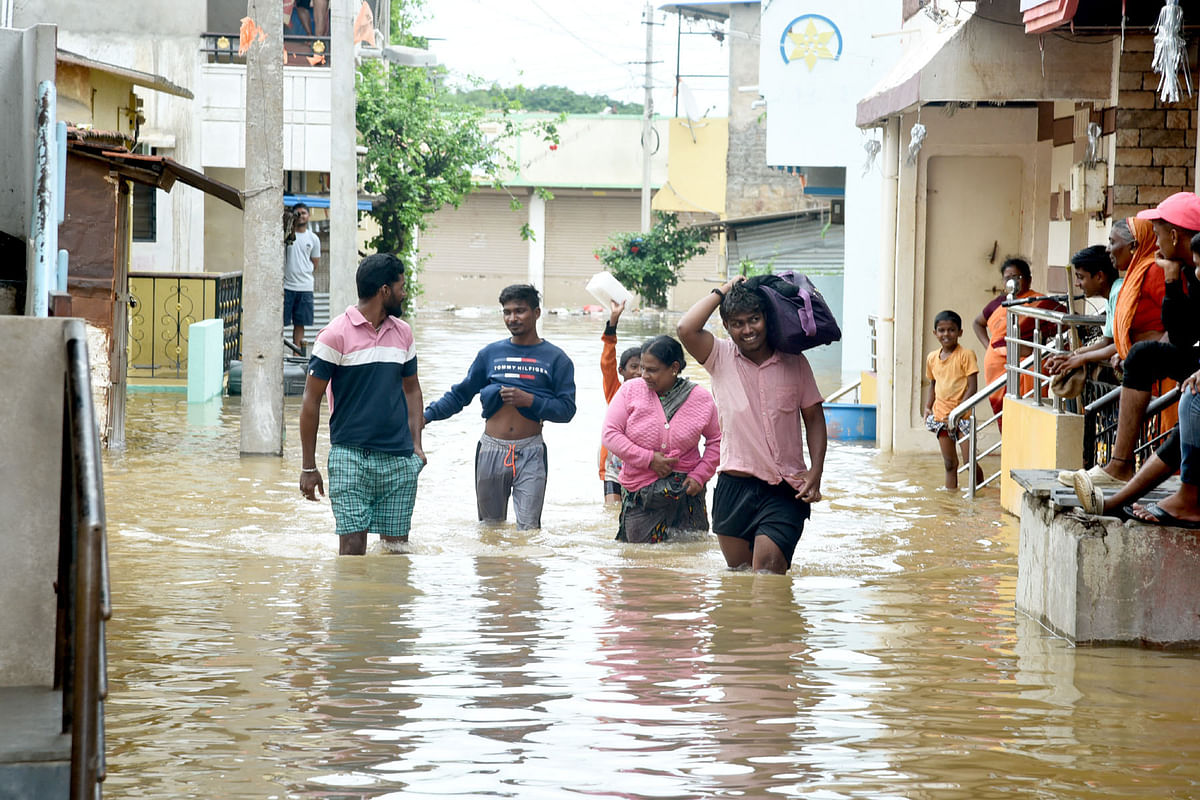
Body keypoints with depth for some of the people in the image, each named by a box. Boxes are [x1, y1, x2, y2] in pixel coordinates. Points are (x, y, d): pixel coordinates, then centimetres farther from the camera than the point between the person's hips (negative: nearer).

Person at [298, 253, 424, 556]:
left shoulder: (403, 333, 12)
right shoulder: (336, 335, -5)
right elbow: (311, 400, -3)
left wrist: (416, 444, 7)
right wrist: (308, 466, -4)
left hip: (398, 459, 5)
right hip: (350, 455, -5)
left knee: (397, 543, 4)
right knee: (353, 545, -10)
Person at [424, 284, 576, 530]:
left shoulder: (554, 358, 3)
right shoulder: (491, 353, 10)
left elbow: (566, 409, -3)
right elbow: (460, 394, 16)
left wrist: (530, 400, -15)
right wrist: (427, 415, 5)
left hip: (529, 452, -3)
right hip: (491, 450, 3)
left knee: (528, 527, -11)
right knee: (490, 526, 10)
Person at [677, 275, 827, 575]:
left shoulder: (795, 362, 3)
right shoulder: (720, 357, 1)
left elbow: (814, 418, 10)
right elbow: (686, 329, -18)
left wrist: (815, 472, -2)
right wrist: (723, 291, -7)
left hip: (785, 491, -1)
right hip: (734, 486, 1)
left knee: (767, 571, -14)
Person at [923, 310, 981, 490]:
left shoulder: (966, 355, -8)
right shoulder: (932, 358, 10)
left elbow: (973, 387, -11)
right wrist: (928, 408, 9)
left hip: (962, 416, -5)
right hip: (941, 417, 5)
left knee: (970, 461, -7)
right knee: (949, 464, 9)